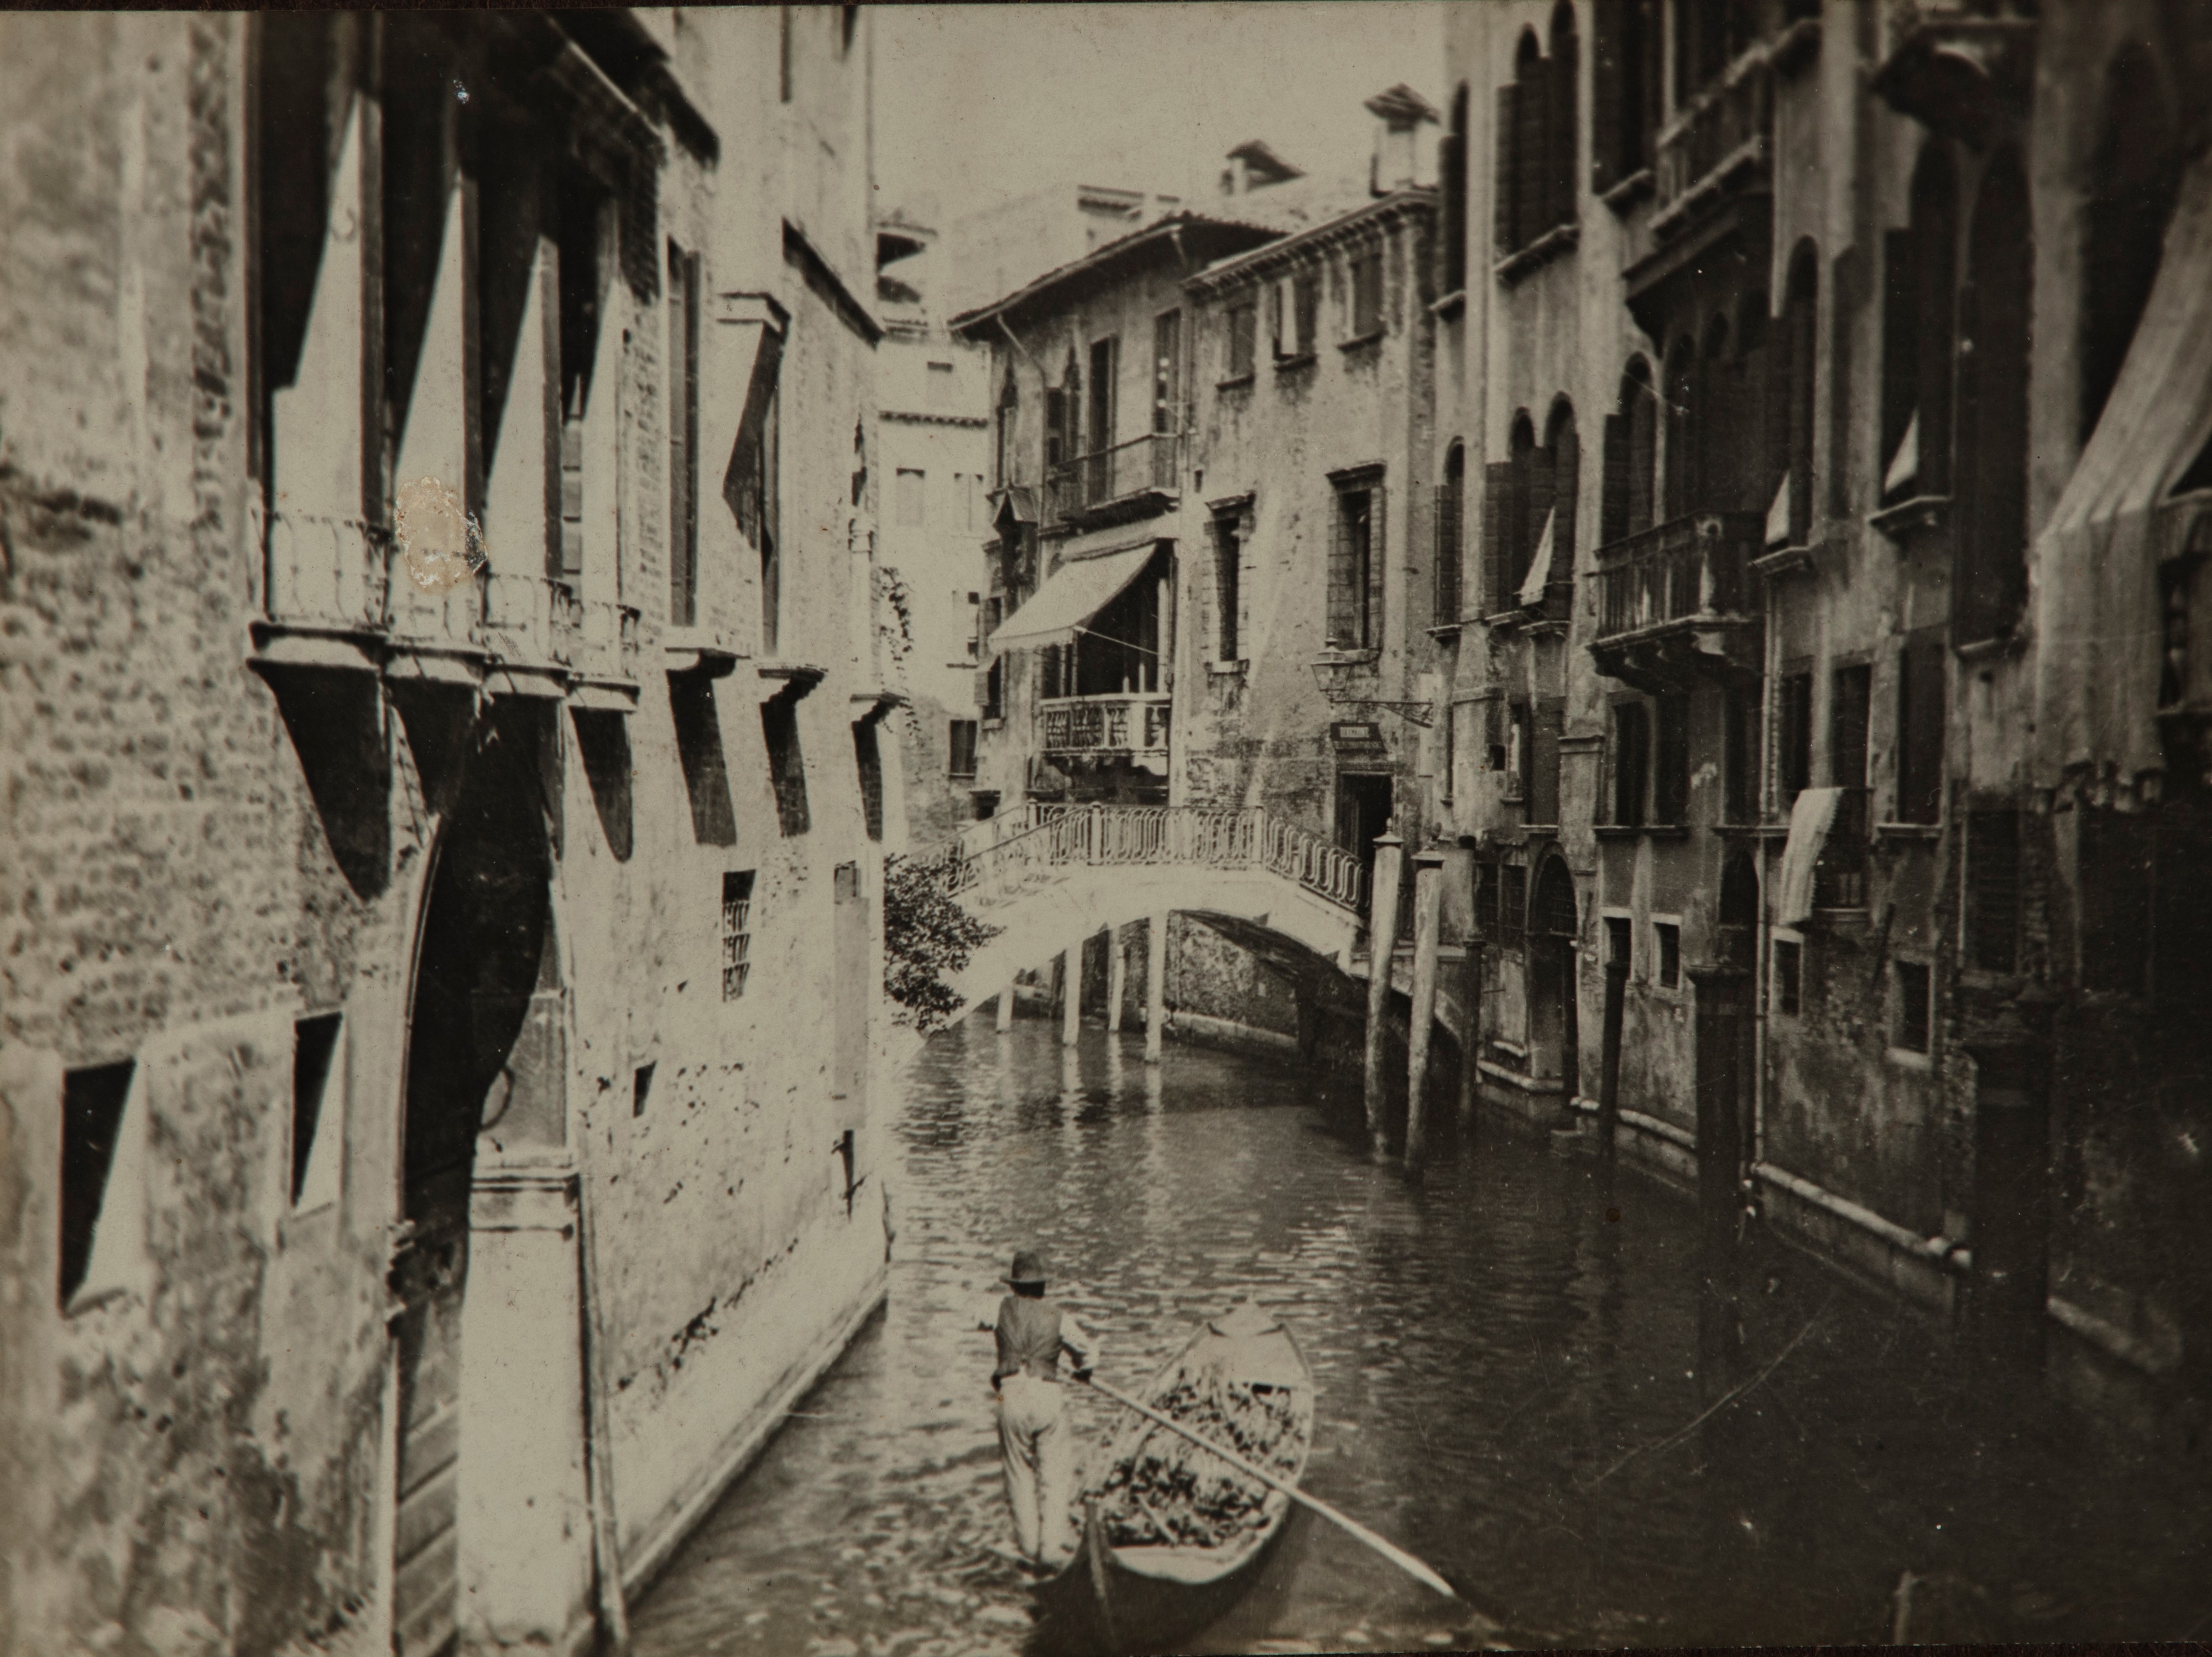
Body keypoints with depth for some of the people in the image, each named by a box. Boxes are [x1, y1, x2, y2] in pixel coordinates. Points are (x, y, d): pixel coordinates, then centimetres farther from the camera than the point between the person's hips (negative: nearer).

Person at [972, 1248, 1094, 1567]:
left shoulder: (1002, 1310, 7)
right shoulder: (1057, 1315, 3)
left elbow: (979, 1316, 30)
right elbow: (1086, 1350, 15)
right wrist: (1083, 1371, 37)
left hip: (1010, 1398, 2)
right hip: (1046, 1396, -2)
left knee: (1019, 1473, 14)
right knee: (1055, 1475, 4)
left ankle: (1028, 1542, 16)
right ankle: (1053, 1546, -4)